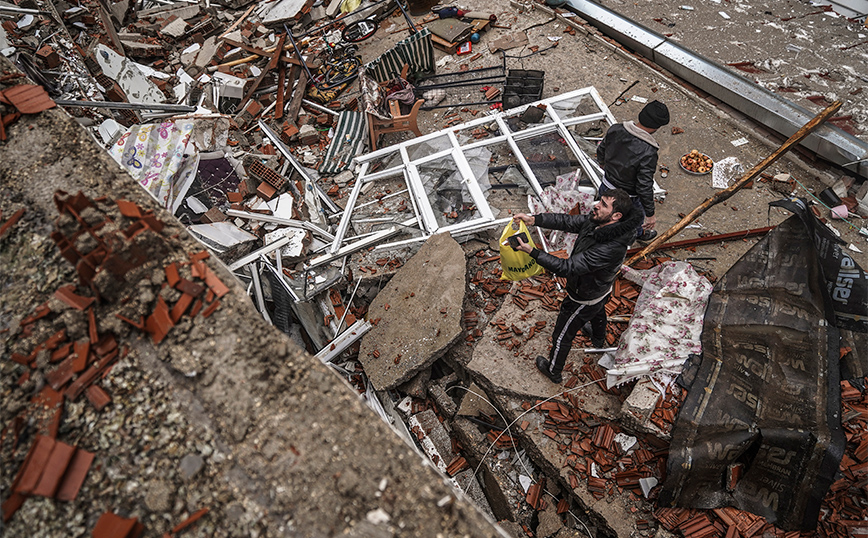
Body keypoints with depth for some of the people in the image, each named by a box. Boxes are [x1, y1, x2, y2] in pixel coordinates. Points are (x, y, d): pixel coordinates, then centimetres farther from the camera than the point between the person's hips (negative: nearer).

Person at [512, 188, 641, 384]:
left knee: (562, 336, 15)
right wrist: (534, 219, -23)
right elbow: (567, 221, -12)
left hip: (584, 298, -9)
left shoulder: (610, 248, -44)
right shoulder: (597, 221, -20)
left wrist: (532, 252, -45)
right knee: (598, 312, 39)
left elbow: (568, 268, -43)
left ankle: (553, 371, 42)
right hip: (601, 288, 9)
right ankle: (599, 340, 73)